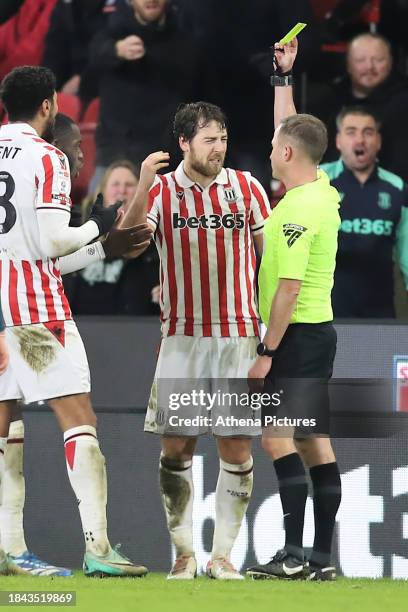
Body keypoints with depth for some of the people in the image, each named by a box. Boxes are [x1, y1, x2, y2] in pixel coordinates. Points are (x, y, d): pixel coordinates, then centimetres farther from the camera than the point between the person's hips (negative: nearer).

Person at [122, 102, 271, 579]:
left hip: (238, 334, 0)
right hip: (181, 337, 0)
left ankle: (222, 554, 7)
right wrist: (143, 187, -27)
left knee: (236, 447, -2)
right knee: (175, 446, -1)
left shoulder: (247, 187, 3)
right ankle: (183, 553, 11)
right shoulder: (161, 190, 1)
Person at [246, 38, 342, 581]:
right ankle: (322, 557, 8)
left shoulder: (300, 211, -18)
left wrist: (267, 352, -18)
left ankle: (293, 553, -17)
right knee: (314, 443, 8)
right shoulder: (320, 189, 8)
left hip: (297, 334, -9)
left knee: (279, 436, -12)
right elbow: (292, 130, 26)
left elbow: (289, 288, -21)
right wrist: (283, 76, 30)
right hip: (318, 330, 9)